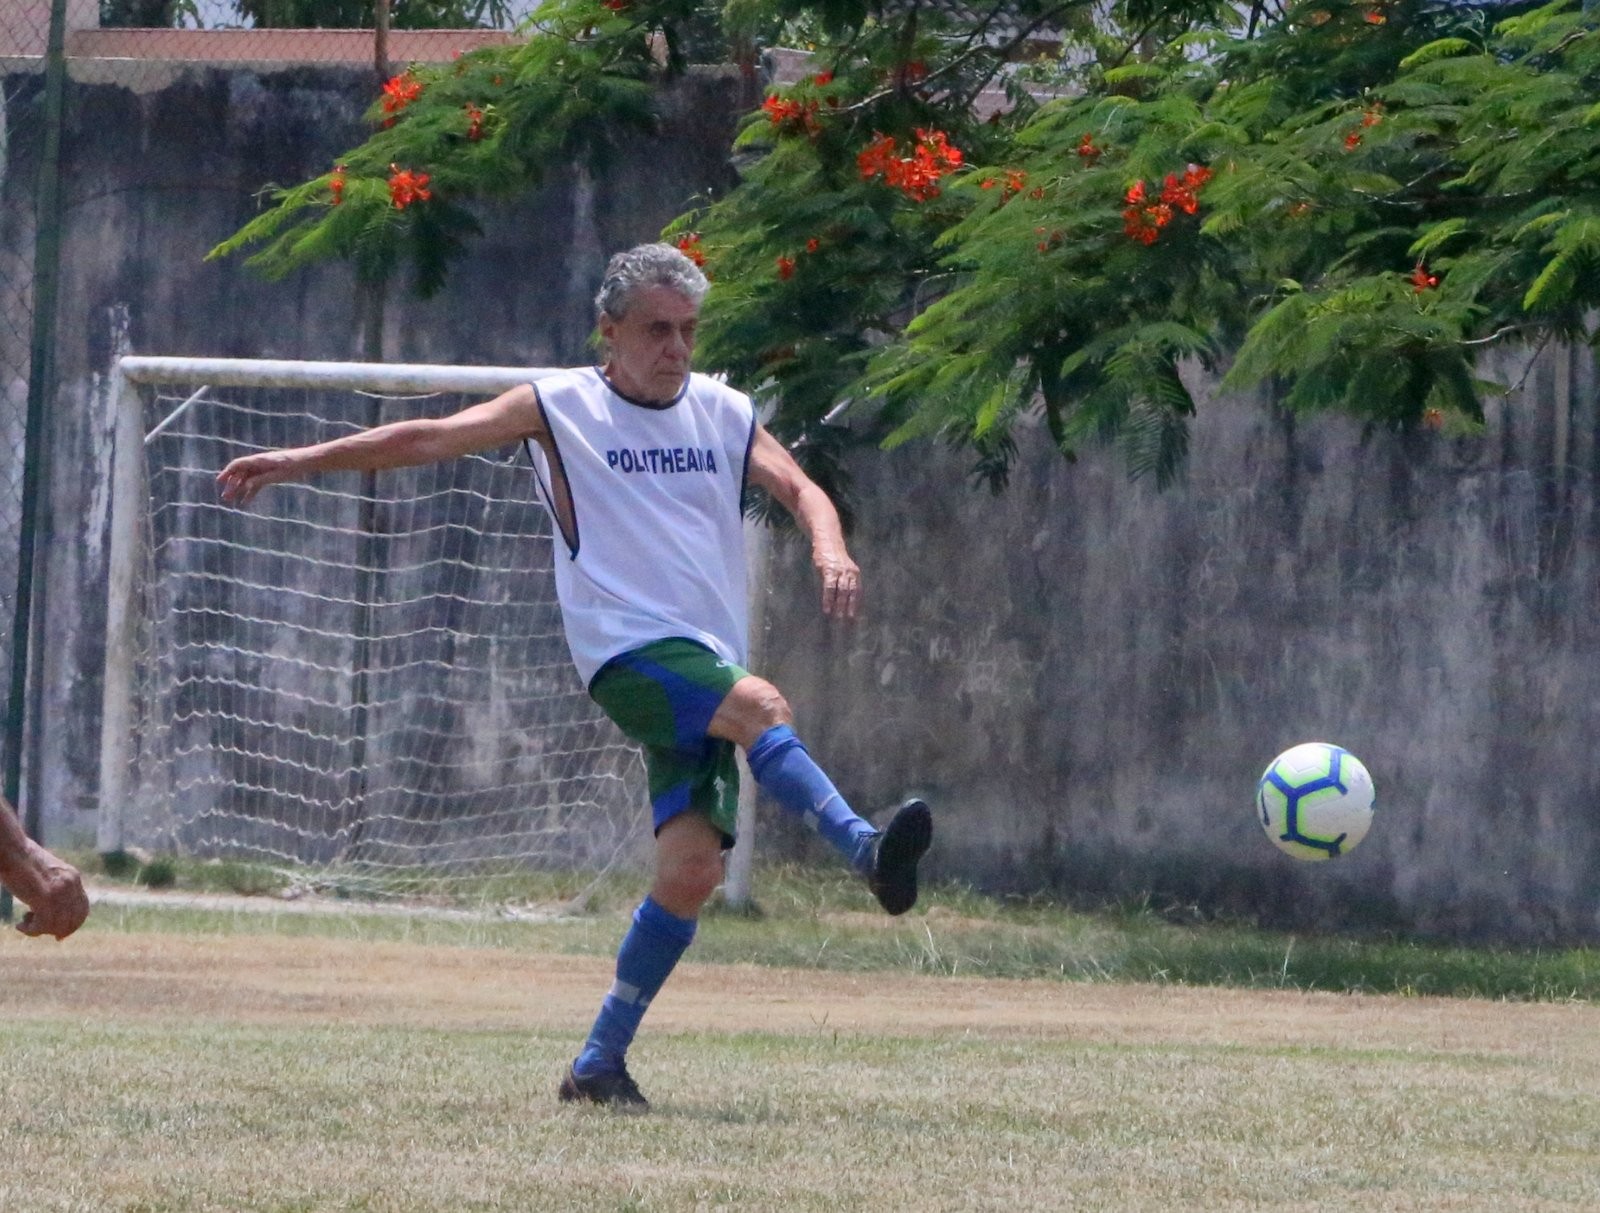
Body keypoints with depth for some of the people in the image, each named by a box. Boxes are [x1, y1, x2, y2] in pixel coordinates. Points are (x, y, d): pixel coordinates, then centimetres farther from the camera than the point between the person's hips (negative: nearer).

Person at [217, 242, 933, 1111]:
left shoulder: (725, 415, 15)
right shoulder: (561, 407, 4)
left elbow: (799, 488, 7)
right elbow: (431, 438, 3)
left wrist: (829, 548, -16)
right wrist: (302, 461, 0)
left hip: (709, 663, 4)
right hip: (626, 649, -4)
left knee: (692, 868, -8)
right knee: (760, 707, -33)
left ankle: (600, 1062, 1)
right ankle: (867, 853, -49)